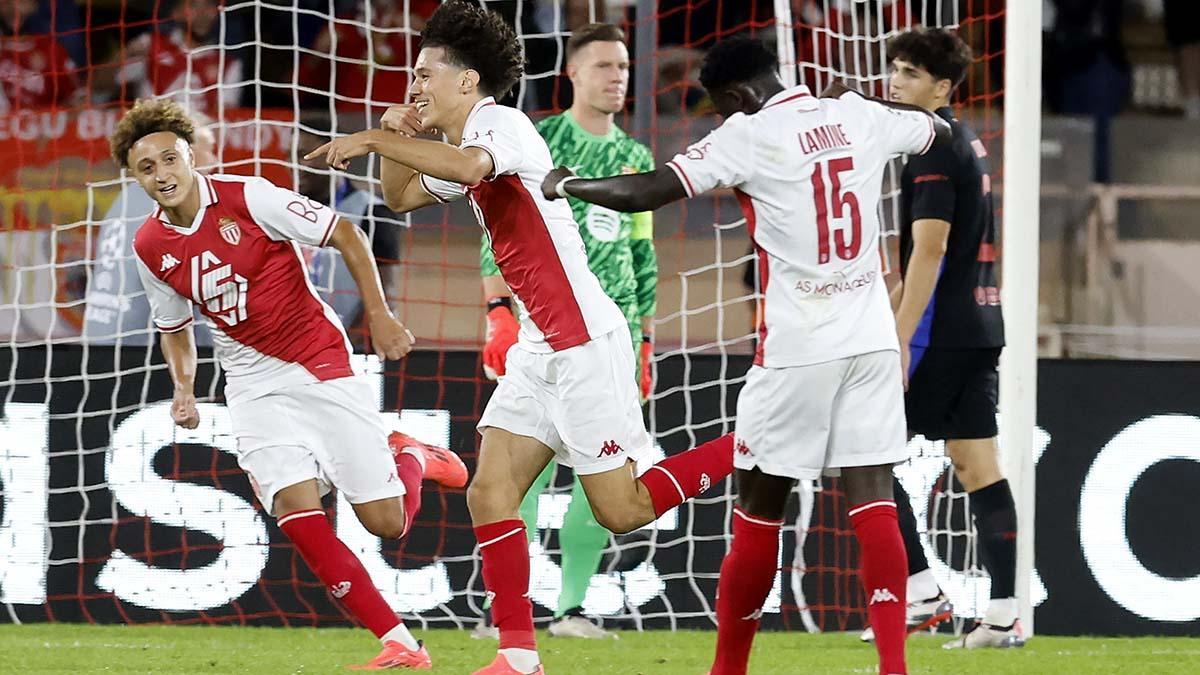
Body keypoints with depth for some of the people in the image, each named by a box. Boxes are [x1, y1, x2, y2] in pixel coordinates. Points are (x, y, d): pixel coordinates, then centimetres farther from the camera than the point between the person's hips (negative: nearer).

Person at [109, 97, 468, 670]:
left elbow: (344, 234, -7)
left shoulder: (248, 198, -15)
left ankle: (410, 459, 33)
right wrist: (184, 389, 1)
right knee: (295, 505, -20)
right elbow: (174, 326, 18)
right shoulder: (150, 248, 0)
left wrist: (379, 316, -10)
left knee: (386, 521, -6)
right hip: (254, 383, 3)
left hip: (322, 365, -3)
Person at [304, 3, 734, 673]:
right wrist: (395, 137, 10)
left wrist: (373, 140, -29)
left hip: (585, 343, -10)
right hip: (541, 347, 10)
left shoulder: (501, 123, -13)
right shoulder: (464, 147, 16)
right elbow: (401, 195, 30)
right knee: (490, 495, 0)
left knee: (621, 509, -7)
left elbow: (470, 165, -37)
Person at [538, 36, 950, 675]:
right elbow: (936, 127, 29)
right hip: (872, 341, 5)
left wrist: (567, 185, 2)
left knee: (759, 503, 7)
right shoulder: (858, 116, 7)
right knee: (873, 498, -1)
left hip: (799, 351, -5)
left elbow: (642, 194, -15)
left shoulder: (749, 135, -9)